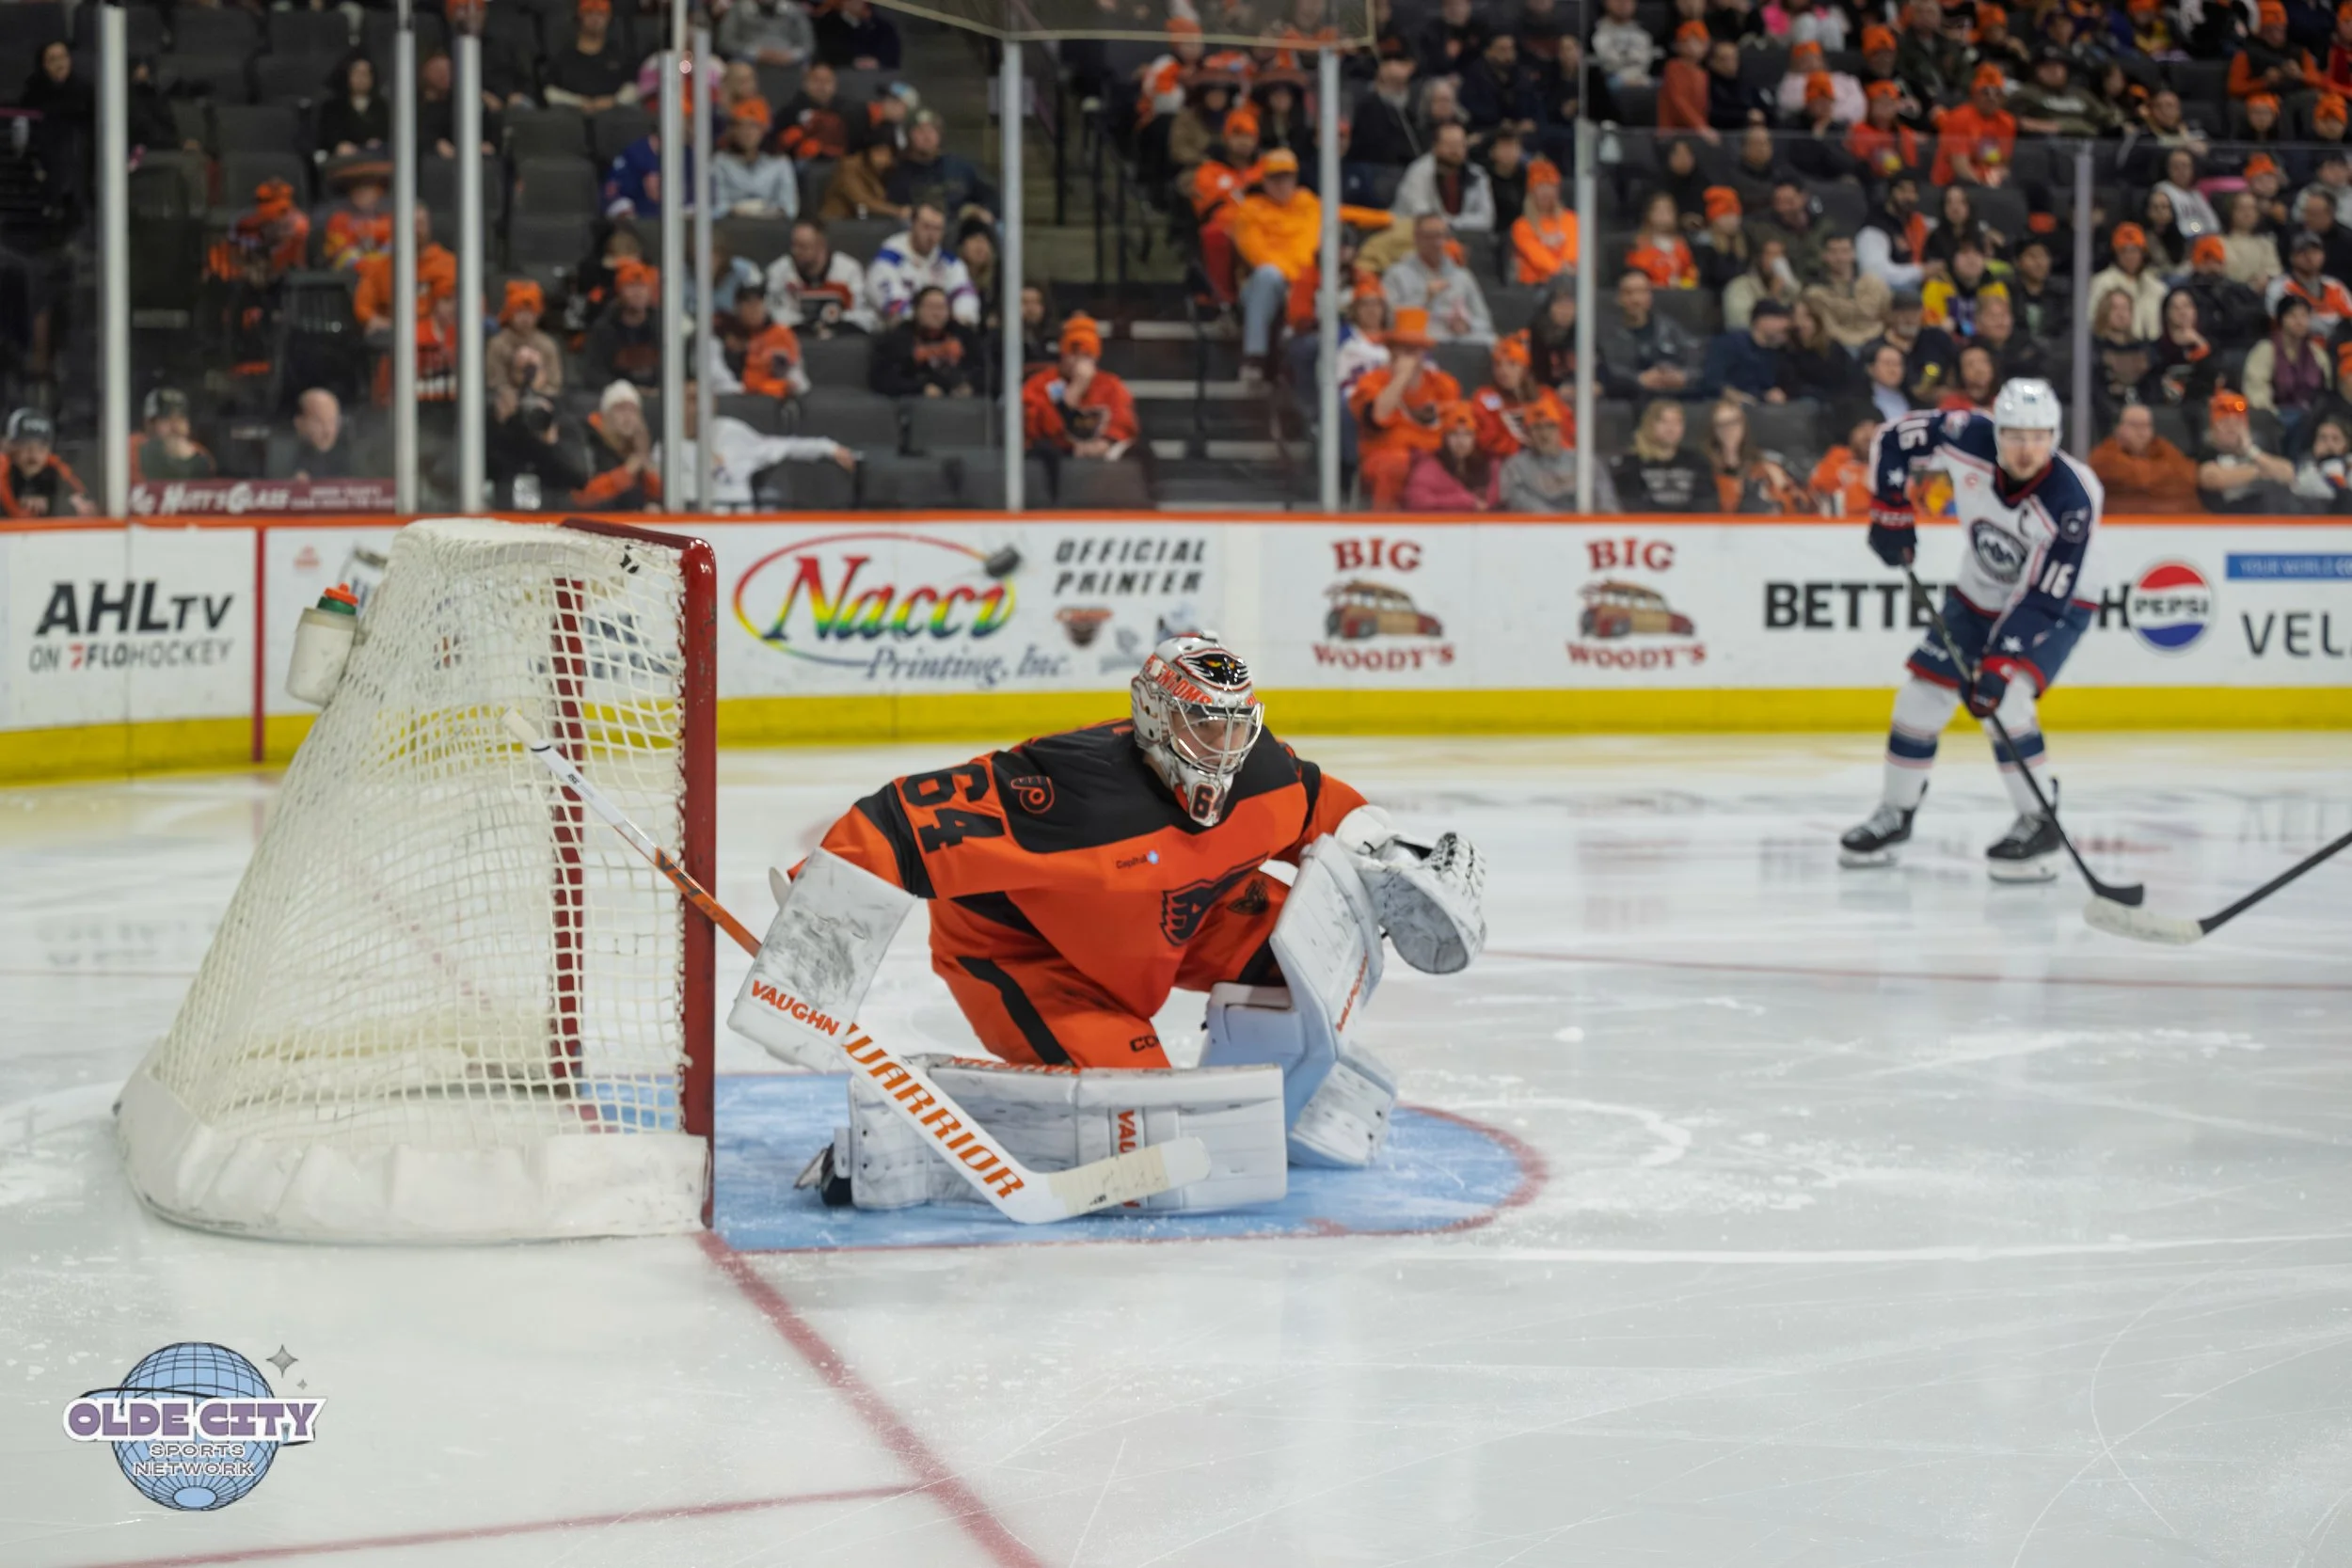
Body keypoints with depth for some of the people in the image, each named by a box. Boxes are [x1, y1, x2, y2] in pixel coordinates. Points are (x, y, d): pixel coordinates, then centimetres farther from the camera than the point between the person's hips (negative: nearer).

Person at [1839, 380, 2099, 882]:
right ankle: (1895, 814, 19)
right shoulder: (1968, 440, -24)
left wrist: (2000, 665, -37)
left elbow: (2043, 597, -33)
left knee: (2001, 700, -24)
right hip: (1978, 596, 5)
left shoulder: (2072, 497, -34)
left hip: (2056, 603, -5)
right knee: (1922, 696, 0)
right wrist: (1891, 513, -10)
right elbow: (1895, 439, -7)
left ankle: (2039, 824, -12)